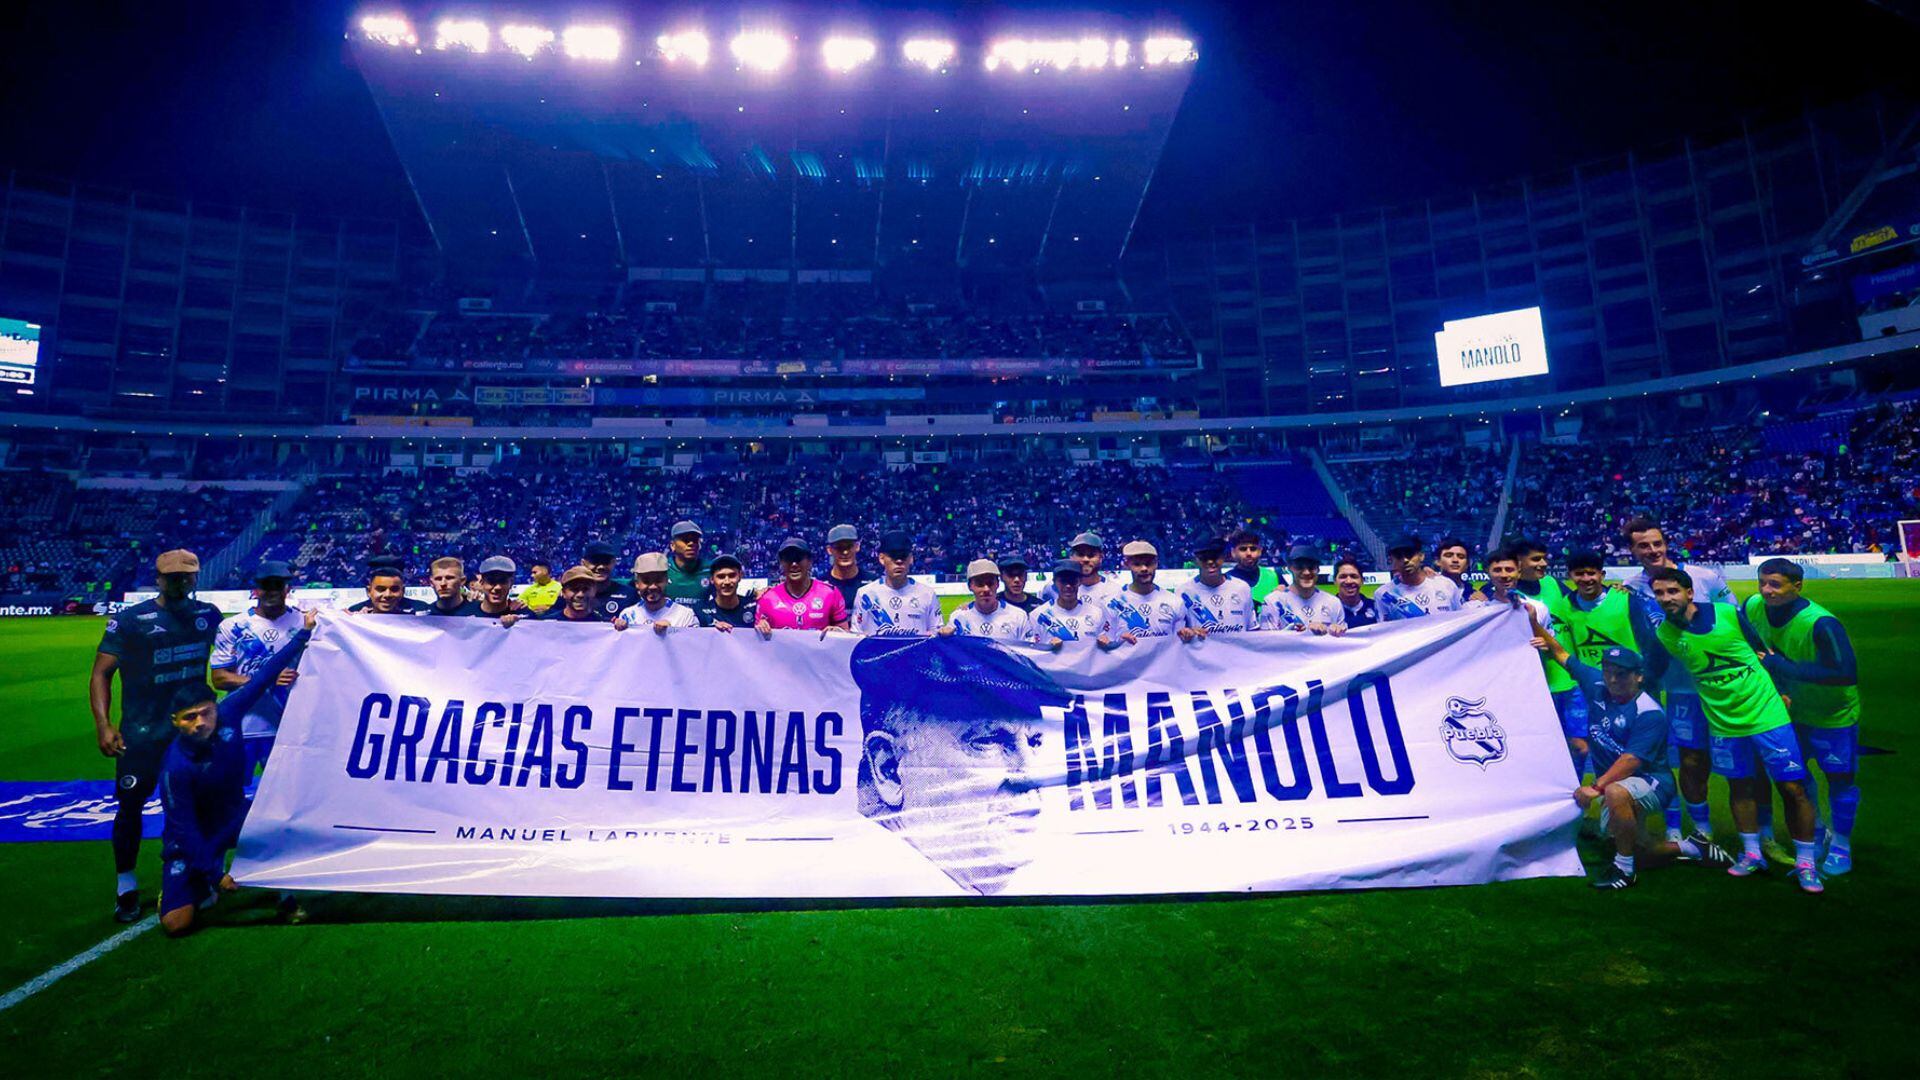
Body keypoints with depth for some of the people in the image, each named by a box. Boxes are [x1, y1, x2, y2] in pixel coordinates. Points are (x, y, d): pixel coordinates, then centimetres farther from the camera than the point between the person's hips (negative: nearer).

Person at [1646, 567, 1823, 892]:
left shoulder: (1728, 614, -10)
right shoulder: (1663, 634, -7)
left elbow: (1764, 651, 2)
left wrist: (1782, 691, 2)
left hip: (1767, 713, -2)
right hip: (1723, 722, 2)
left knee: (1793, 788, 1)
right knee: (1740, 788, 14)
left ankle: (1805, 862, 15)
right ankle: (1751, 853, 29)